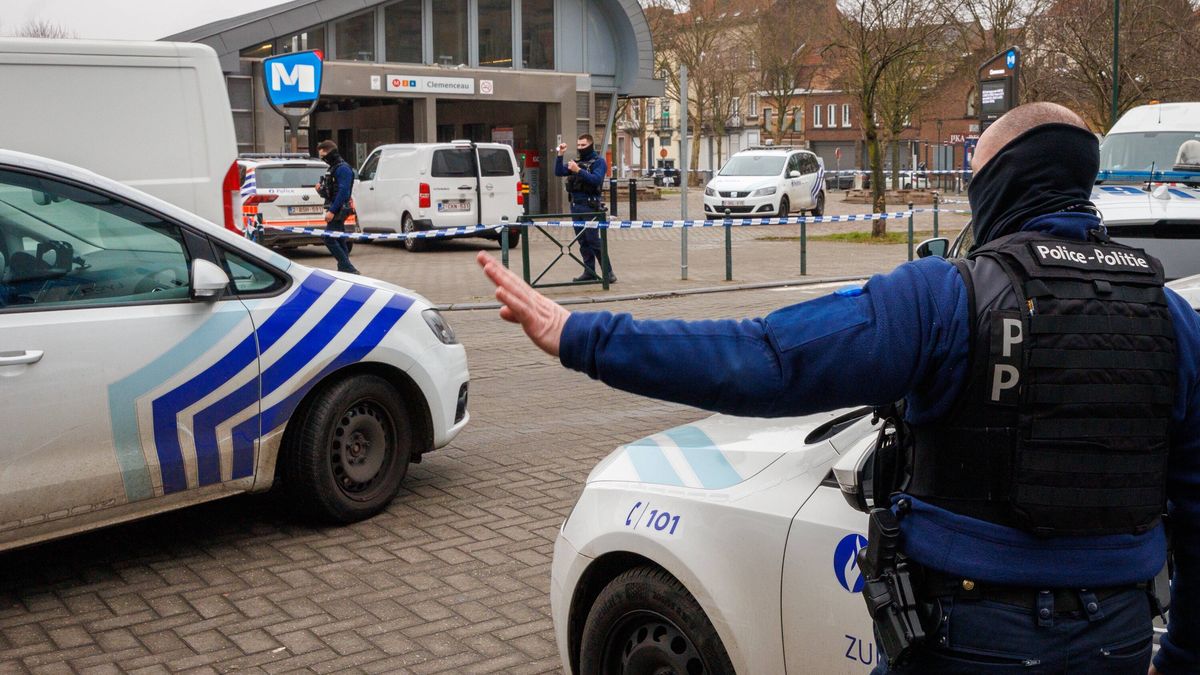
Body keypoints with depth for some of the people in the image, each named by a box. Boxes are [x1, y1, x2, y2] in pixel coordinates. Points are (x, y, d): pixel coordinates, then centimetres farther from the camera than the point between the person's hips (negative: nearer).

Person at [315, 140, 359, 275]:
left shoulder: (343, 168, -14)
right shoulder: (333, 169, 19)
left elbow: (343, 192, -22)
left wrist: (332, 211, -25)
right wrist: (321, 190, 3)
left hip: (339, 210, -10)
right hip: (335, 210, 10)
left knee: (329, 239, -13)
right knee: (340, 241, 10)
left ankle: (348, 268, -13)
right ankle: (344, 269, 13)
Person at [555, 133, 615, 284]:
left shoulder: (599, 161, -2)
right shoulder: (576, 162, 18)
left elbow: (596, 179, -18)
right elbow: (558, 172, 11)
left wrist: (578, 171, -25)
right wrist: (560, 155, 0)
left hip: (589, 205, -7)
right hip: (575, 205, 7)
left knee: (593, 240, -10)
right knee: (583, 241, 8)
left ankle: (608, 273, -7)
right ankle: (589, 272, 12)